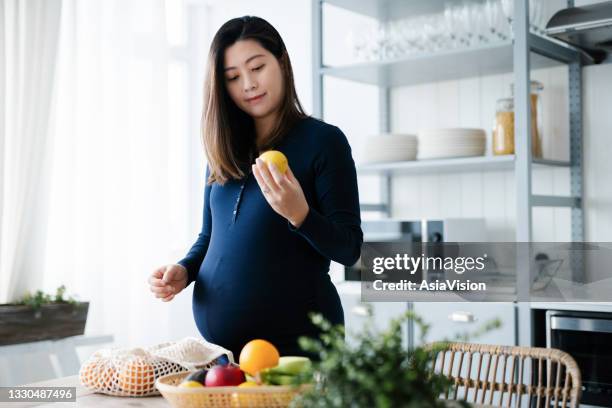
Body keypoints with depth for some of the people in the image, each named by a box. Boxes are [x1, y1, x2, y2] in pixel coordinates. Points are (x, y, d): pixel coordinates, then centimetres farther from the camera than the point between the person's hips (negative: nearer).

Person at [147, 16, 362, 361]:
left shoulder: (323, 140, -7)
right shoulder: (224, 151, 9)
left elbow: (349, 249, -10)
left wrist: (299, 213, -27)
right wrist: (184, 271, -2)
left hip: (296, 336, -5)